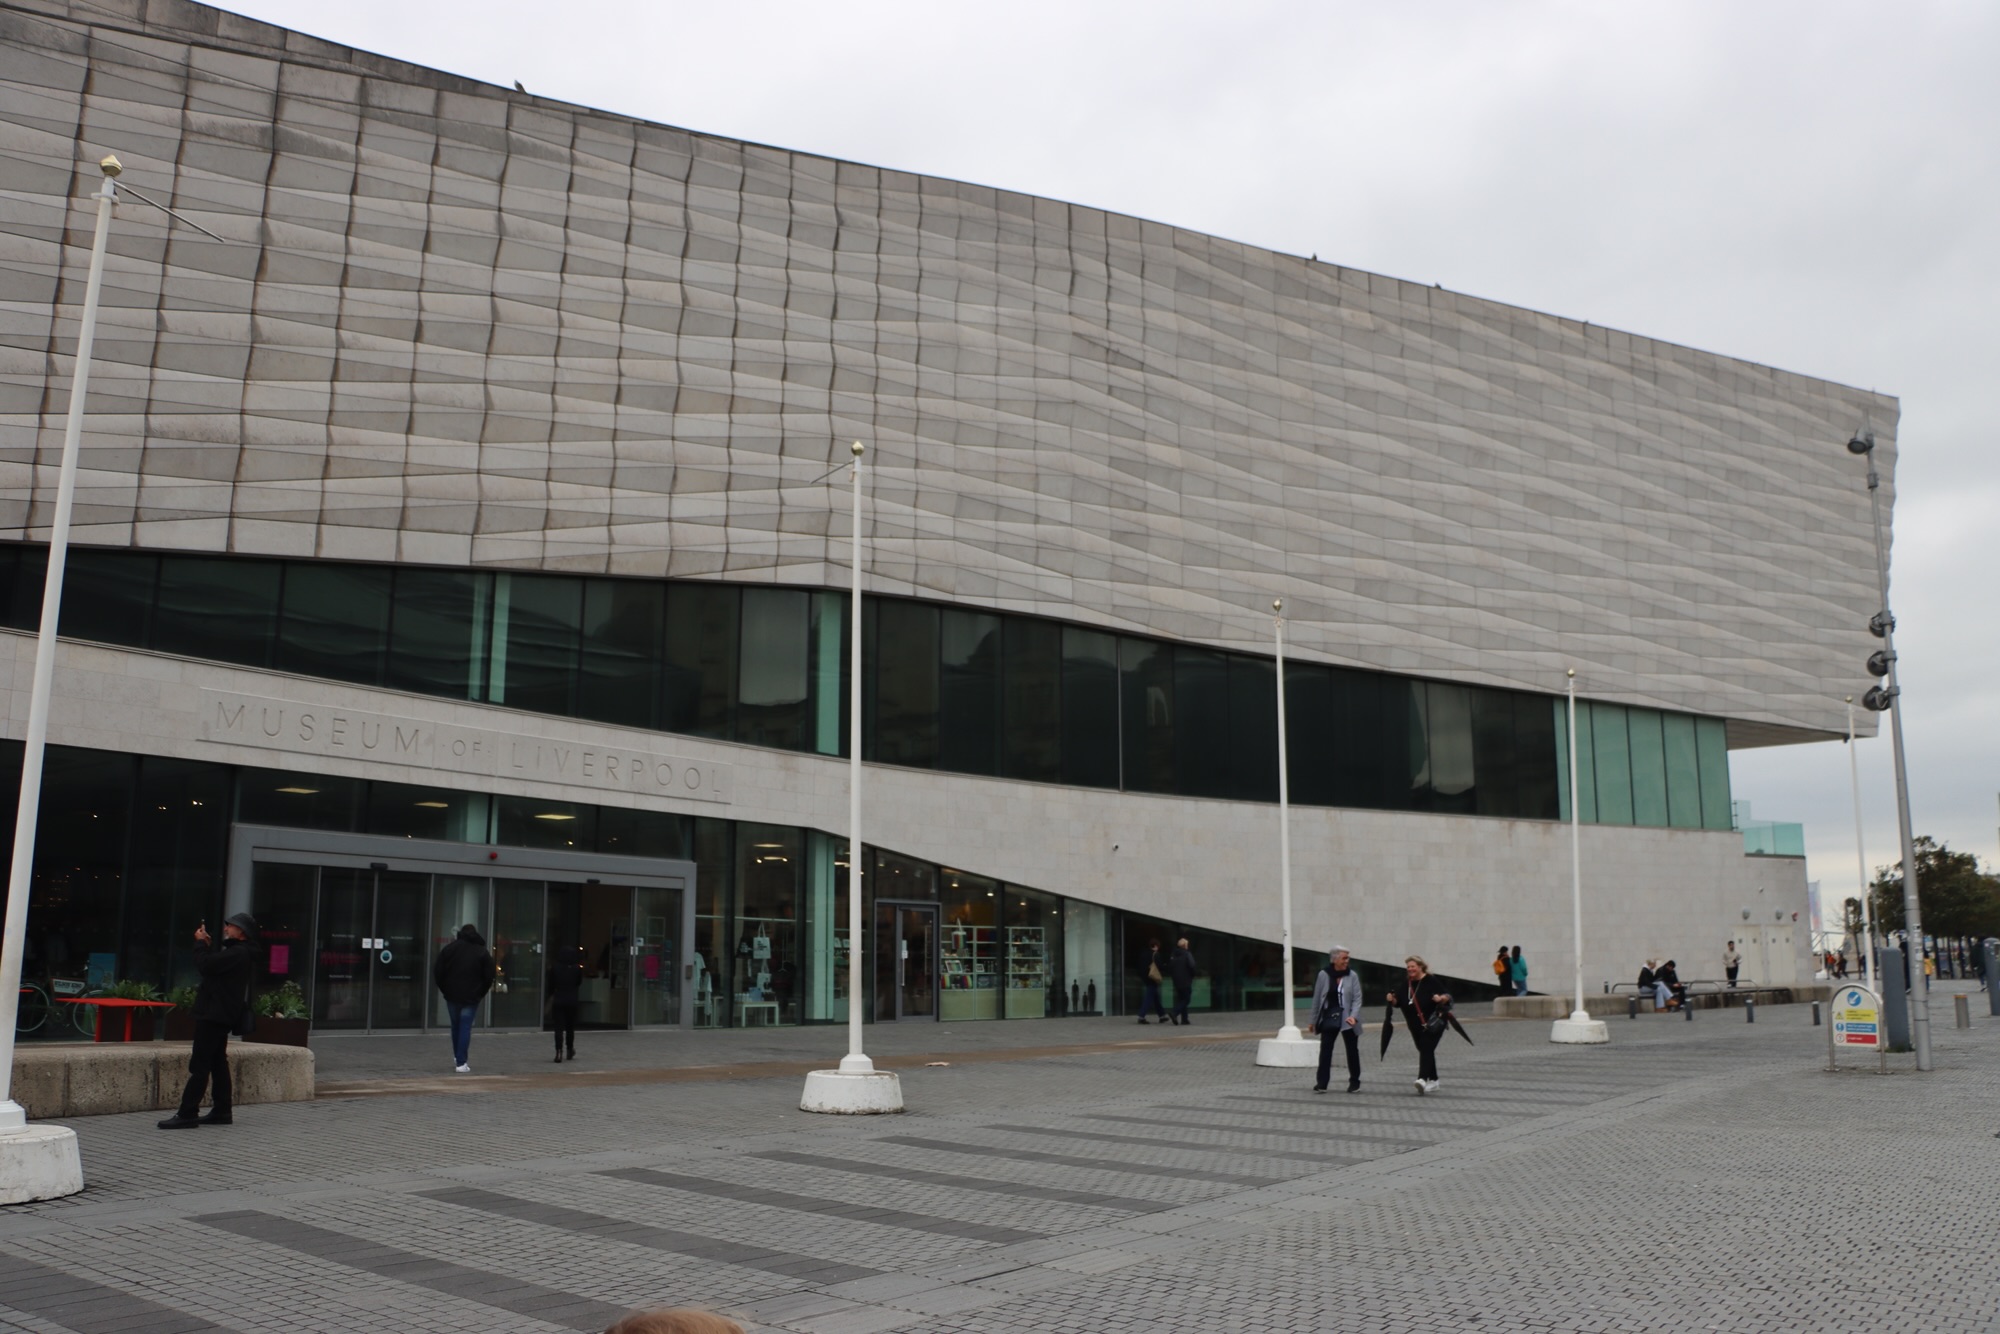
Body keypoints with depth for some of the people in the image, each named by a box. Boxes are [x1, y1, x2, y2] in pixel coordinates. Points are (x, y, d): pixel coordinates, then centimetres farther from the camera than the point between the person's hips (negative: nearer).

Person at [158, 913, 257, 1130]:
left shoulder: (237, 953, -17)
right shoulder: (238, 952, 18)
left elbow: (205, 965, -21)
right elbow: (213, 965, 22)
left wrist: (201, 943, -7)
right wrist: (207, 946, 11)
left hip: (214, 1016, -11)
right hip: (220, 1015, 11)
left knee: (200, 1065, -10)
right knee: (218, 1063, 12)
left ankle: (187, 1114, -10)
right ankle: (222, 1110, 15)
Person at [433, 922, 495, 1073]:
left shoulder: (450, 948, 3)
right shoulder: (482, 952, 1)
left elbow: (437, 971, 0)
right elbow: (489, 977, -2)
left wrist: (445, 989, 11)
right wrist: (481, 993, 11)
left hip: (452, 994, 2)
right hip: (471, 997, -1)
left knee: (455, 1026, 17)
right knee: (465, 1028, -1)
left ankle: (457, 1058, 26)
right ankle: (461, 1063, -7)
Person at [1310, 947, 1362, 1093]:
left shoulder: (1352, 976, -5)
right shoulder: (1323, 975, -4)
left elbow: (1357, 998, -5)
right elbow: (1317, 998, 2)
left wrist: (1354, 1016, -20)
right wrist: (1314, 1020, 7)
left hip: (1347, 1019, 0)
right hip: (1329, 1018, 0)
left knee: (1352, 1050, 8)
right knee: (1325, 1050, -2)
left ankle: (1354, 1082, 23)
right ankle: (1321, 1083, 3)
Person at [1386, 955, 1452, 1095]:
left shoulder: (1431, 981, -11)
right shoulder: (1406, 984, 7)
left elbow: (1448, 995, -12)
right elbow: (1398, 1002, 9)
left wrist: (1442, 998, -34)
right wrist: (1392, 999, -12)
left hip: (1433, 1024, -7)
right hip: (1416, 1026, 7)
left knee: (1426, 1049, -19)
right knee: (1424, 1050, 13)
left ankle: (1422, 1079, -33)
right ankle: (1433, 1081, 25)